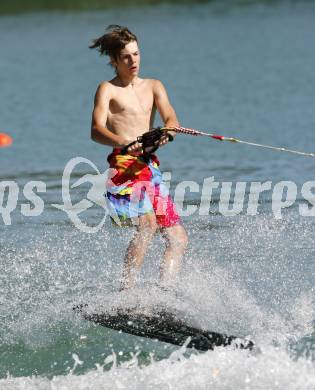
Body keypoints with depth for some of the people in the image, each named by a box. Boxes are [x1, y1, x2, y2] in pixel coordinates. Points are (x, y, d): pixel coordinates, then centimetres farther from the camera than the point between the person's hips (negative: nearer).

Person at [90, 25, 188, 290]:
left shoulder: (153, 87, 20)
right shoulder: (108, 89, 5)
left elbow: (170, 117, 3)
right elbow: (96, 130, -11)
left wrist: (167, 130, -23)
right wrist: (123, 144, -33)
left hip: (151, 167, 7)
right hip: (124, 166, -7)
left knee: (178, 239, 0)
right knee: (147, 224, -29)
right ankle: (126, 292, -35)